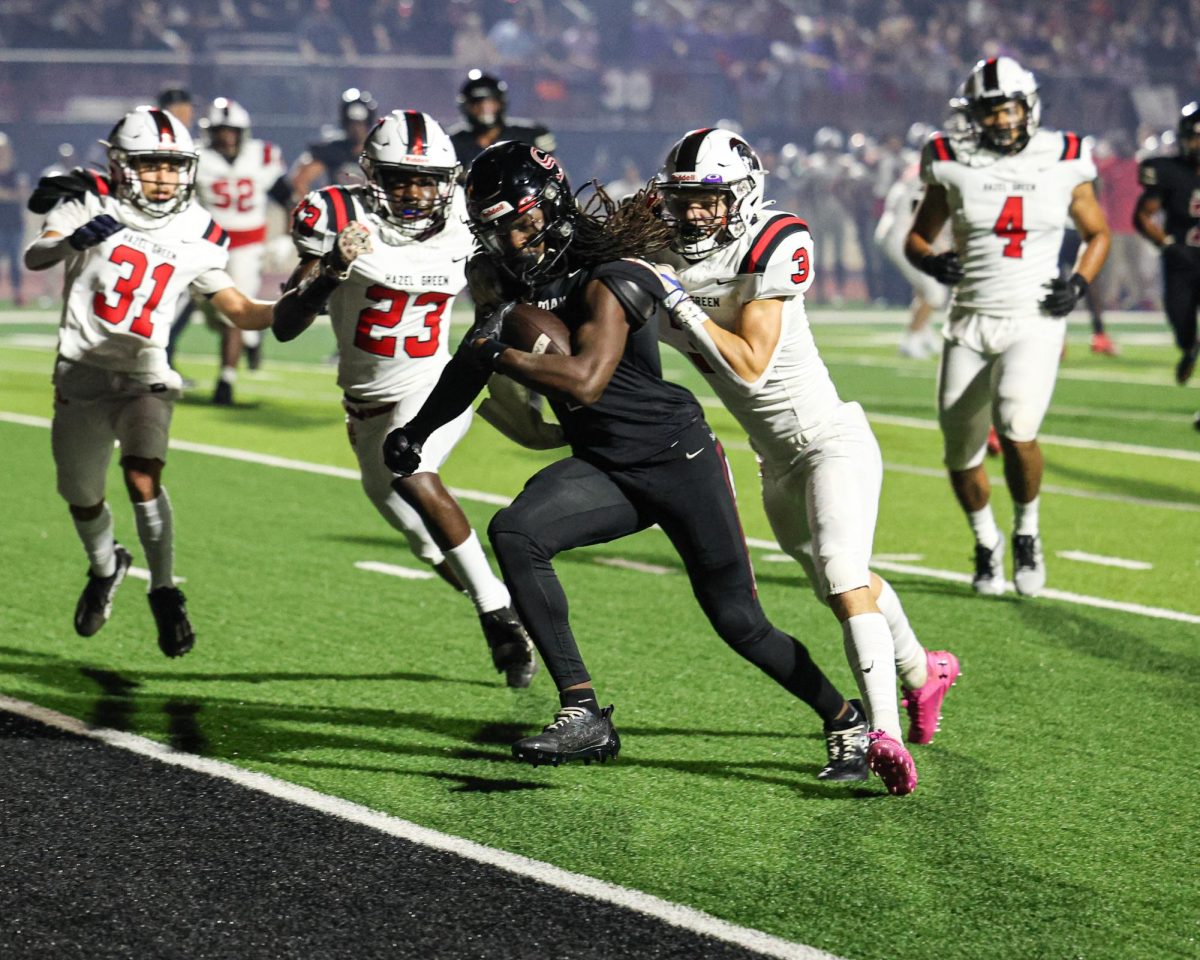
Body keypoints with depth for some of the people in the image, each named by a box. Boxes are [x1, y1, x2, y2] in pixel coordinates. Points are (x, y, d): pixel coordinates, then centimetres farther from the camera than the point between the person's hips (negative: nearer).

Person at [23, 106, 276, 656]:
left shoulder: (196, 237, 1)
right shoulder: (91, 203, -6)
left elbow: (240, 311, 7)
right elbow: (35, 257, -21)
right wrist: (75, 240, -42)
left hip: (144, 377, 0)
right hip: (81, 374, 0)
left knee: (143, 475, -25)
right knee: (81, 497, 15)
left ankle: (164, 593, -15)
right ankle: (105, 567, 46)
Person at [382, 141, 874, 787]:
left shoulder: (607, 281, -21)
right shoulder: (506, 279, 2)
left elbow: (586, 382, -33)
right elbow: (474, 363, 18)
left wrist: (498, 354, -26)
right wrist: (414, 433, 14)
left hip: (678, 457, -6)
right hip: (604, 469, 6)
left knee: (739, 622, 1)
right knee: (514, 533, -22)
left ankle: (846, 722, 26)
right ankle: (583, 715, -19)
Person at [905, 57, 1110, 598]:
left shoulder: (1064, 164, 1)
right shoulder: (955, 167, 0)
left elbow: (1097, 233, 15)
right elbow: (916, 238, 9)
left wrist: (1079, 283, -3)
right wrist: (932, 263, -14)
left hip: (1034, 323, -2)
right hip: (969, 323, 2)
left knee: (1016, 426, -26)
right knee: (961, 452, 6)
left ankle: (1027, 533, 0)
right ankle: (986, 544, 35)